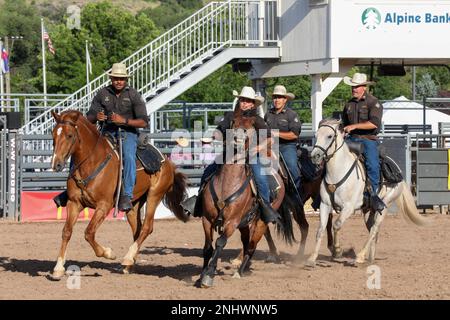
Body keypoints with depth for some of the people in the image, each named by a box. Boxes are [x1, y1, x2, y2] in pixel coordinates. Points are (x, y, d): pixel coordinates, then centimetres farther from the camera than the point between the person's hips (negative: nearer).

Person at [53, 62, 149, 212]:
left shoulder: (133, 95, -6)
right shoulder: (103, 94, 3)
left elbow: (144, 122, -10)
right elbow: (89, 118, 8)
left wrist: (124, 120, -24)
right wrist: (96, 117, -17)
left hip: (128, 133, -4)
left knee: (128, 156, -36)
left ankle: (126, 196, -37)